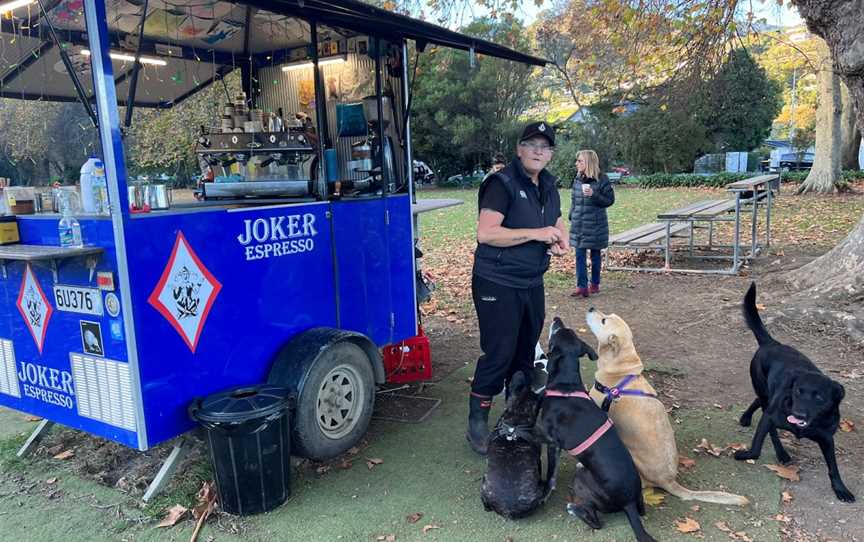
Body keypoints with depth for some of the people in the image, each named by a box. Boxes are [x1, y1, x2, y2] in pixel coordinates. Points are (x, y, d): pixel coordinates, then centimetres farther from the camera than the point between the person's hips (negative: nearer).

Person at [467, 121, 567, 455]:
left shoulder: (548, 186, 11)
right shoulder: (502, 184, -14)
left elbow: (557, 222, 26)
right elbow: (485, 232, -25)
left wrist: (561, 241, 2)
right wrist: (535, 233, -23)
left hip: (532, 284, 8)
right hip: (497, 285, -8)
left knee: (525, 353, 17)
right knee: (499, 354, -6)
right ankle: (477, 424, 10)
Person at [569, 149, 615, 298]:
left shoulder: (602, 179, -9)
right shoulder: (578, 179, 6)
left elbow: (610, 200, -8)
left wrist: (594, 194, -21)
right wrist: (572, 216, 10)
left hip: (596, 224, -4)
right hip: (578, 224, 4)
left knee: (595, 255, 7)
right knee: (580, 255, 1)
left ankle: (595, 284, 21)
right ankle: (581, 286, 5)